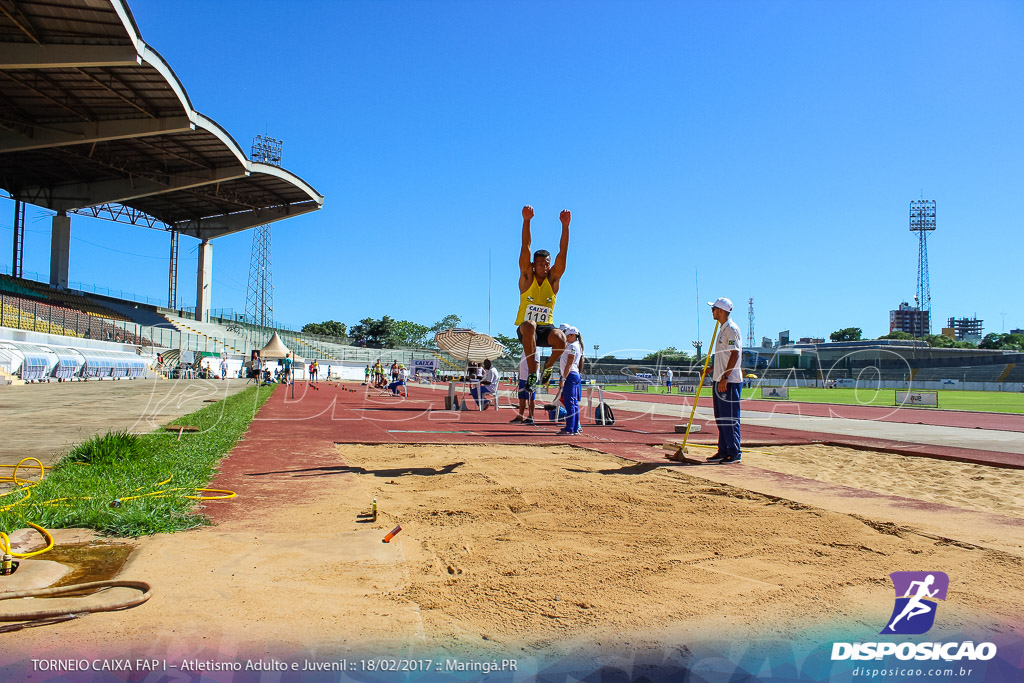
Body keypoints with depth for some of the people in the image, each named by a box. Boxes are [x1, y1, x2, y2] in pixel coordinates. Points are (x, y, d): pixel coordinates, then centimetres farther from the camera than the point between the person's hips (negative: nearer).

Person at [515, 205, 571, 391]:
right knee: (529, 325, -40)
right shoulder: (527, 278, 0)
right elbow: (525, 247, -10)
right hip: (525, 328, -2)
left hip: (546, 328, 2)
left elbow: (563, 251, -7)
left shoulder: (553, 279, 3)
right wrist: (526, 221, -20)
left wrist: (565, 225, -17)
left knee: (560, 339, -33)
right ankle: (532, 371, -29)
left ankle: (548, 366, 1)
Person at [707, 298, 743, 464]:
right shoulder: (722, 329, 17)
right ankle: (723, 452, 19)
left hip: (729, 381, -10)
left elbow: (735, 354, -20)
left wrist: (725, 377, -24)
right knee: (721, 418, 13)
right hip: (719, 380, 10)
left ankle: (734, 453, 1)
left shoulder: (731, 328, -12)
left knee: (730, 418, -6)